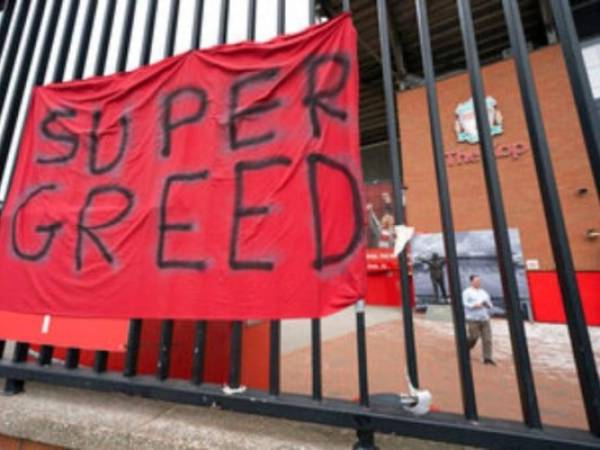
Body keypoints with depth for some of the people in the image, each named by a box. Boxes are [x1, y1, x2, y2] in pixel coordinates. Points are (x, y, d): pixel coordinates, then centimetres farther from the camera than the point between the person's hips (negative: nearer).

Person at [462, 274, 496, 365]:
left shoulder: (484, 292, 19)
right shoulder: (467, 292, 1)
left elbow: (490, 306, 20)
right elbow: (464, 304, -9)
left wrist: (487, 304, -3)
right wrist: (474, 305, -22)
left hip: (485, 319, 5)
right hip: (473, 320, -5)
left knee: (487, 339, -3)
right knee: (473, 338, -4)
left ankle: (487, 358, 3)